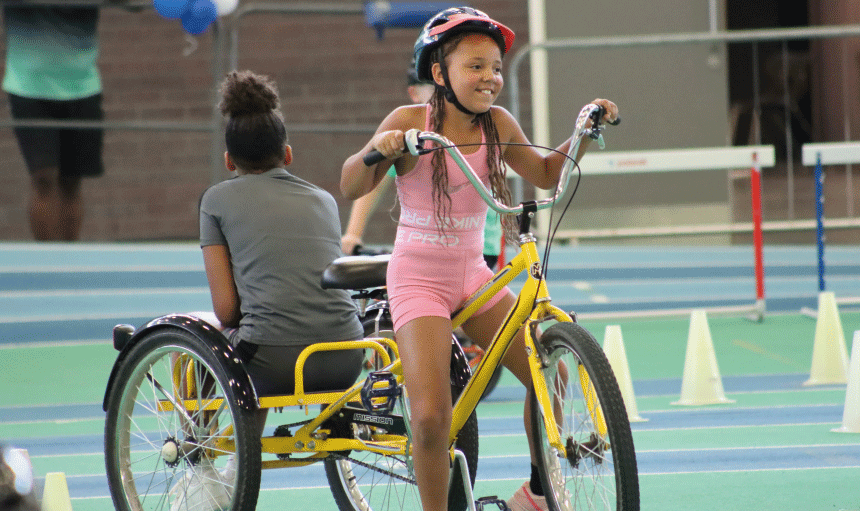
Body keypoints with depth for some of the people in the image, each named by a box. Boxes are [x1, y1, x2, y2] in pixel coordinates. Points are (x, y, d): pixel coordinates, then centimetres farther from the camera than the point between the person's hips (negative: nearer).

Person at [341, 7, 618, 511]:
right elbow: (351, 187, -16)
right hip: (419, 279, -4)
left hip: (473, 276, 4)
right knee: (431, 416, -19)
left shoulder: (497, 125, -2)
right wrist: (375, 151, -36)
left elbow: (545, 173, 11)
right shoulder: (411, 122, -13)